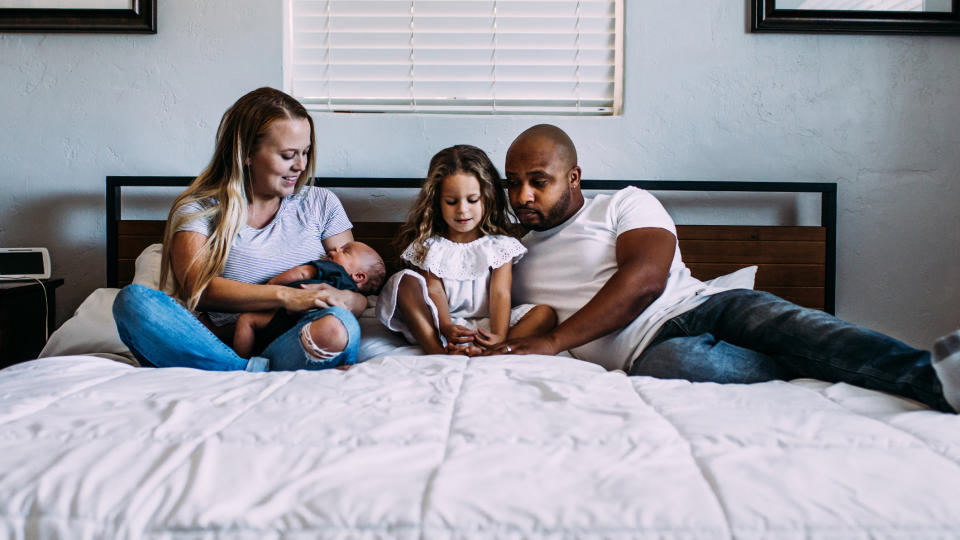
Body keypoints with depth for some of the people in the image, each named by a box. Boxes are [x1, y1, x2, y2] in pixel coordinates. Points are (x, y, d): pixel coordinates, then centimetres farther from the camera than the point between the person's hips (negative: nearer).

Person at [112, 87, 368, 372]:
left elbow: (360, 292, 11)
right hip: (223, 346, 1)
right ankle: (260, 372, -30)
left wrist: (343, 299, -15)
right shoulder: (198, 209, 8)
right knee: (132, 299, -25)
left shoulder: (321, 204, 15)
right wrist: (284, 296, -21)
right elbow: (196, 287, -9)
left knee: (336, 327, -35)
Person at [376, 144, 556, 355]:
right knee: (405, 280, -20)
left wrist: (499, 336, -24)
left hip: (486, 326, 1)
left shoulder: (499, 245, 6)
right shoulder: (429, 245, 7)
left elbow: (500, 293, -5)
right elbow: (434, 291, -5)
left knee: (545, 313, -20)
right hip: (438, 327, 0)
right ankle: (437, 353, -37)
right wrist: (446, 328, -25)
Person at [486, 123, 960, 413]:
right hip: (648, 351, -1)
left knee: (787, 324, -32)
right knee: (679, 360, -37)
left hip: (701, 304, 1)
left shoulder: (625, 204, 12)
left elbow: (646, 278, -6)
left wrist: (554, 341, -14)